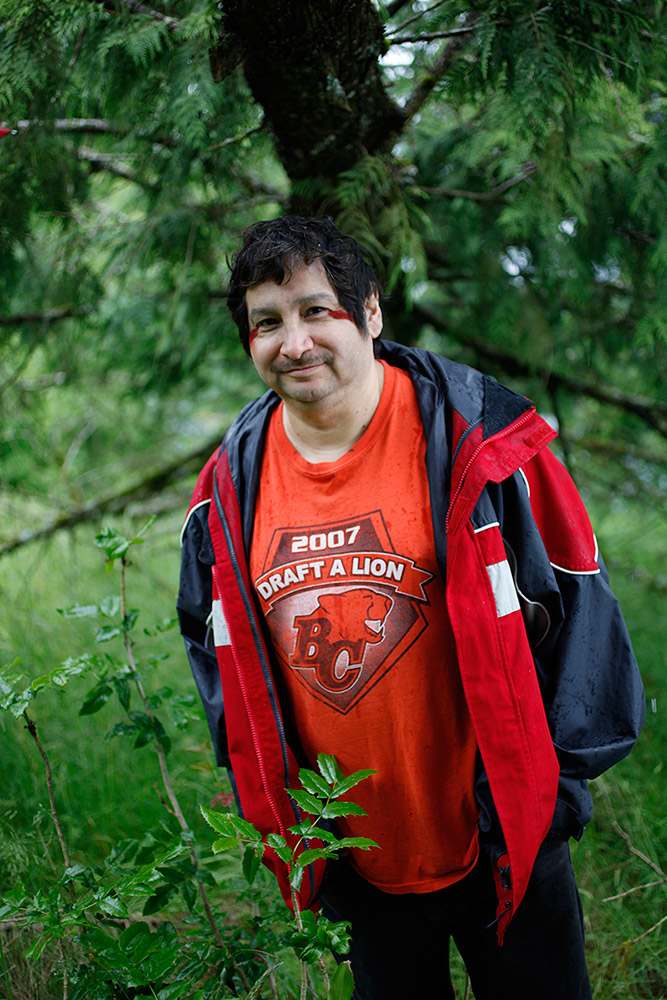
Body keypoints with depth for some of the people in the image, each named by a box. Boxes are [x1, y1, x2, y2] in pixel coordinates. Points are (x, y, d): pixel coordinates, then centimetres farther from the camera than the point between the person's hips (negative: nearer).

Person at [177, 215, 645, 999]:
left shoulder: (472, 437, -15)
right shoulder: (230, 486, -3)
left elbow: (573, 603, -8)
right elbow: (213, 638, 11)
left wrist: (560, 776, -6)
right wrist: (261, 788, 8)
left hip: (500, 843, -3)